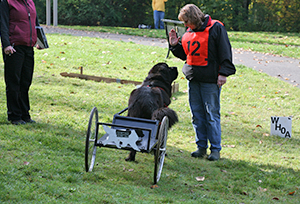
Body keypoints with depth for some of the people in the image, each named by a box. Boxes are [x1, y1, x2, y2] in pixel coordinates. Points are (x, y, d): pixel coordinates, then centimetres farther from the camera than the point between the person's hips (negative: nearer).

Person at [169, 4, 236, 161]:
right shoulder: (188, 32, 13)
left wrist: (223, 73, -14)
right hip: (193, 78, 7)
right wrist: (175, 45, 8)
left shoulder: (215, 28, -7)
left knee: (212, 114, -3)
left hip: (210, 80, -7)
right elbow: (185, 54, 24)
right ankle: (201, 147, 18)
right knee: (197, 114, 9)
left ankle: (215, 149, 4)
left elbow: (225, 52, -8)